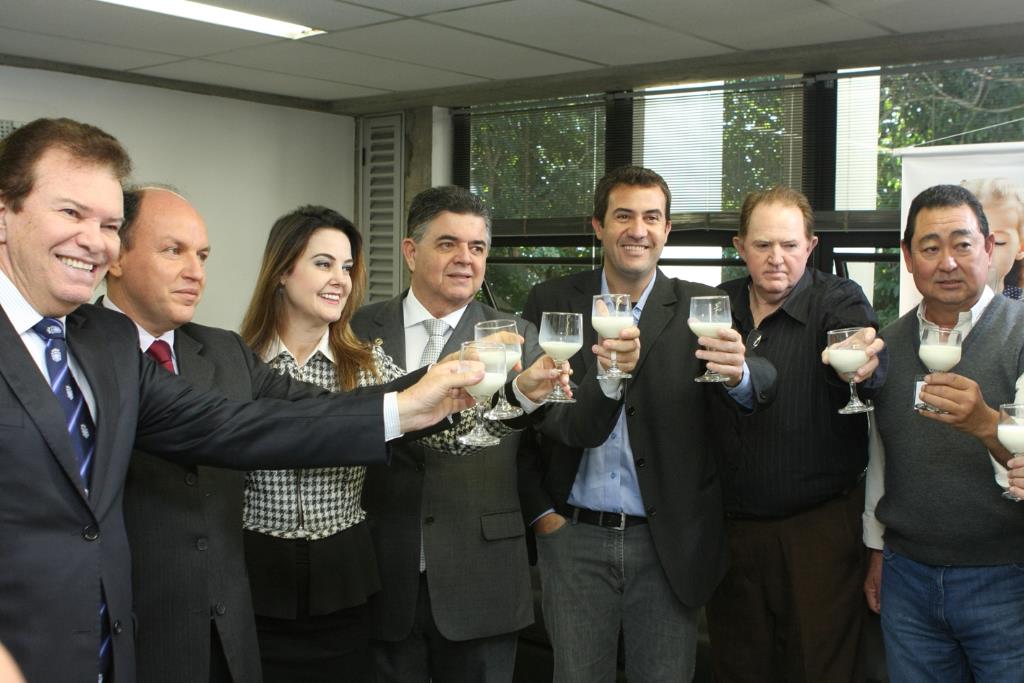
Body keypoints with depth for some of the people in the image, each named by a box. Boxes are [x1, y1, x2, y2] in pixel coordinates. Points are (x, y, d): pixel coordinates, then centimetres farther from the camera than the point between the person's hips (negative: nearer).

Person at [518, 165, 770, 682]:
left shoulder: (700, 307, -1)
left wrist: (739, 374, -37)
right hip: (573, 536, 1)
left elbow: (758, 394, -15)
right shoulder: (550, 303, 1)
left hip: (668, 542, 0)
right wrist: (539, 509, -3)